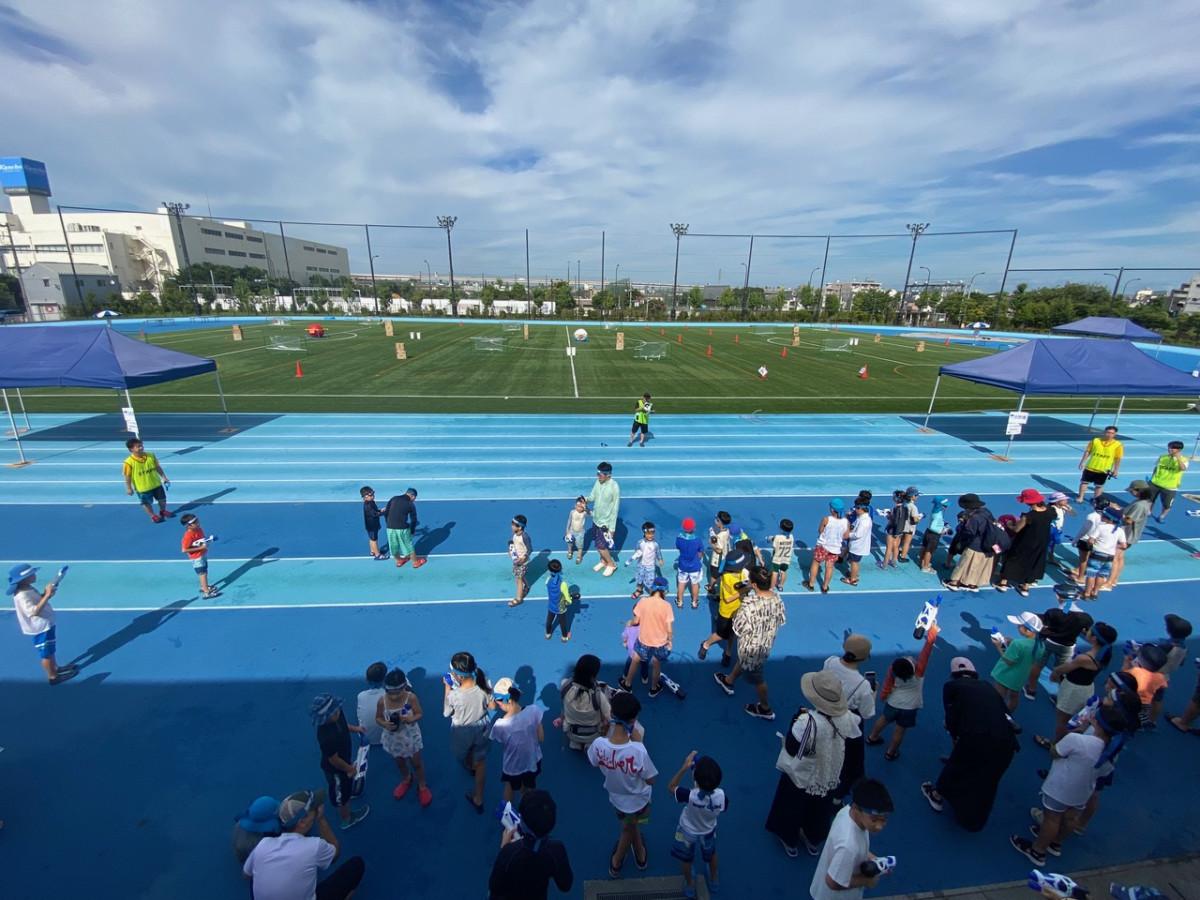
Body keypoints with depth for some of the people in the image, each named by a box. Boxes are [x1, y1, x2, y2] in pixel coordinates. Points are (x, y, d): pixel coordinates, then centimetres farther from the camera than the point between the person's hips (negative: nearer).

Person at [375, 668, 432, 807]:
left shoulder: (411, 698, -28)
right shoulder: (381, 701, -22)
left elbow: (420, 713, -16)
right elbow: (378, 718, -6)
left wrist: (412, 719, -37)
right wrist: (384, 724, -27)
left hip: (410, 736, -2)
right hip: (393, 738, 2)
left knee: (416, 762, 17)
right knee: (399, 762, 28)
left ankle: (422, 786, 43)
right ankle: (406, 780, 59)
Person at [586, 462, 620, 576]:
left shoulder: (614, 487, -25)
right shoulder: (598, 482, -5)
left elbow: (615, 509, -19)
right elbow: (592, 496, 6)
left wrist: (612, 527, -16)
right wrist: (586, 500, -18)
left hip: (606, 522, -6)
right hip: (596, 519, 6)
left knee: (601, 546, 1)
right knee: (598, 544, 18)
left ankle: (611, 564, 25)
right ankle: (603, 561, 43)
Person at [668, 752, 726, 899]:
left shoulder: (691, 795, -46)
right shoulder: (721, 796, -38)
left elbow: (671, 787, -26)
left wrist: (684, 768, -33)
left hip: (687, 832, -2)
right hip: (708, 832, 2)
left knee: (686, 859, 31)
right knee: (711, 855, 36)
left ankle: (690, 885, 54)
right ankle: (714, 880, 60)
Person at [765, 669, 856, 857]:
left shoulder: (808, 722, -40)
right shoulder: (846, 717, -23)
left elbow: (791, 749, -27)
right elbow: (849, 743, -3)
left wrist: (796, 719, -20)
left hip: (802, 776, -4)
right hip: (830, 775, 5)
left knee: (793, 808, 25)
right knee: (819, 810, 31)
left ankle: (790, 842, 46)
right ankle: (814, 841, 54)